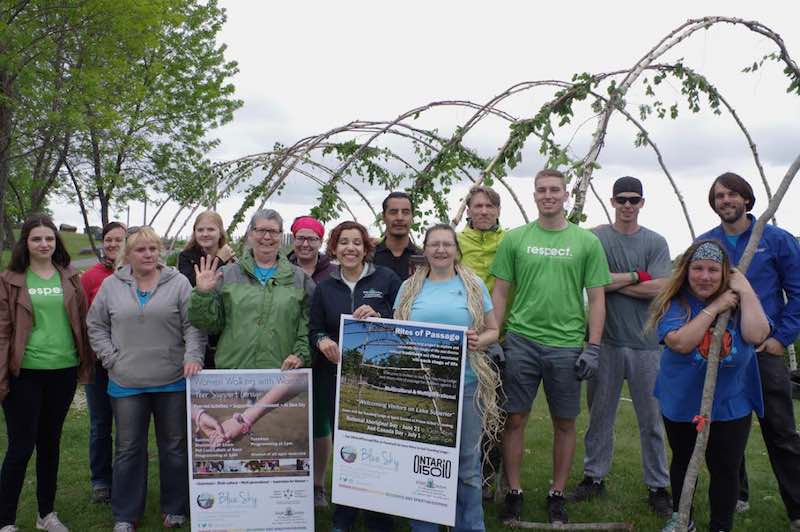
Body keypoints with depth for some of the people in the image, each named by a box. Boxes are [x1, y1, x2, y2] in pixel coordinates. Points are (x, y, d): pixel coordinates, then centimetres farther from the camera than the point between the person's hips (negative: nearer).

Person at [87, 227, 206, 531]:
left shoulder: (178, 283, -1)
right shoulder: (111, 285, 5)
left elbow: (193, 325, -4)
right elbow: (96, 326, 10)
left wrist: (193, 356, -18)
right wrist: (111, 358, -1)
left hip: (173, 381, -1)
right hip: (126, 383, 1)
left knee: (175, 446, 10)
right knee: (129, 448, 9)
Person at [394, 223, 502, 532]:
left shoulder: (473, 285, 5)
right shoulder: (410, 287, 8)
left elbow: (492, 330, 8)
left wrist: (479, 342, -12)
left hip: (464, 385, -1)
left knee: (466, 463, 7)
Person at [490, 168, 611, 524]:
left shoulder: (586, 242, 2)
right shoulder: (515, 238, 4)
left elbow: (596, 298, 3)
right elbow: (500, 292, 6)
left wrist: (593, 347, -3)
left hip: (567, 345, 0)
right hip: (521, 342, 0)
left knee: (564, 424, 9)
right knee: (515, 419, 5)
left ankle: (557, 496, 25)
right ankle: (513, 493, 20)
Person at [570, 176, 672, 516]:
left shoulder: (655, 242, 4)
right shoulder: (597, 238, 2)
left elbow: (661, 288, -8)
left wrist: (614, 282, -7)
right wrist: (636, 277, -8)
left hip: (645, 342, 1)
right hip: (606, 340, 0)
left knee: (651, 419, 8)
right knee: (600, 414, 9)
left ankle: (657, 487, 19)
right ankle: (594, 477, 23)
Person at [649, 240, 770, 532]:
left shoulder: (739, 301, -9)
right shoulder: (675, 303, -14)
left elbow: (756, 336, -26)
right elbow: (681, 343, -28)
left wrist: (746, 290, -24)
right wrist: (714, 308, -27)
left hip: (729, 405, 0)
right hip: (681, 403, 0)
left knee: (725, 469, 3)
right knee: (683, 461, 19)